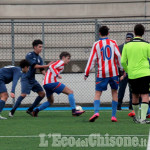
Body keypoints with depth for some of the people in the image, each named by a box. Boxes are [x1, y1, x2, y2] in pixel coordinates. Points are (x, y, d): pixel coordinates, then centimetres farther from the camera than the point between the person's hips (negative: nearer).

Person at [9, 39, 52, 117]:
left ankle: (30, 110, 11)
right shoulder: (29, 55, -12)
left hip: (33, 80, 8)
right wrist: (47, 66, -19)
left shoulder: (39, 58, 11)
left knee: (42, 94, 3)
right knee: (24, 94, -22)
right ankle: (12, 111, -13)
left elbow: (42, 70, 7)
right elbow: (35, 66, -20)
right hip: (26, 78, -8)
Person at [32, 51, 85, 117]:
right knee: (70, 92, -7)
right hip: (52, 82, -10)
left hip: (46, 84, 10)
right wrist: (57, 75, -23)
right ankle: (74, 111, -16)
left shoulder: (60, 63, 28)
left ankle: (36, 110, 8)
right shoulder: (61, 62, 0)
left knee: (50, 101, 25)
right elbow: (51, 66, -16)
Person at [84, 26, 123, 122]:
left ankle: (96, 112, -23)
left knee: (98, 93, 1)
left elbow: (92, 60, 2)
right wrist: (123, 69, 7)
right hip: (113, 72, 1)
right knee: (114, 92, 13)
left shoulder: (96, 45, 3)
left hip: (102, 73, -1)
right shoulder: (113, 43, 4)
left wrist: (86, 74, 6)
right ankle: (114, 116, 7)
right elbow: (118, 57, 0)